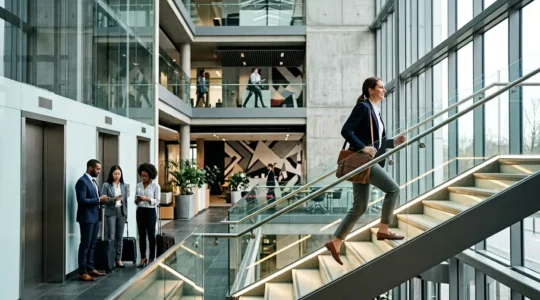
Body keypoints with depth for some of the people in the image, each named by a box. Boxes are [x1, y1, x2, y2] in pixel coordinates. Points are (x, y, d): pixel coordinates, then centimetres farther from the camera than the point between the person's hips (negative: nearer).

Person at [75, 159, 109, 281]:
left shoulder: (93, 181, 15)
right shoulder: (82, 181, -14)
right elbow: (82, 200, -22)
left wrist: (102, 199, 1)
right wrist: (99, 199, -19)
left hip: (95, 217, 9)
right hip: (86, 217, -9)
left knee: (92, 245, 14)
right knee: (85, 245, -3)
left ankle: (90, 268, 23)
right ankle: (82, 272, 4)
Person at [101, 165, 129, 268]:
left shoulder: (124, 186, 9)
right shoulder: (106, 185, -3)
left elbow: (125, 201, 11)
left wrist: (126, 214, 8)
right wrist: (114, 199, -22)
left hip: (121, 213, 4)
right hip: (110, 213, -4)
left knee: (120, 237, 6)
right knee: (111, 237, -5)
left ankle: (118, 259, 13)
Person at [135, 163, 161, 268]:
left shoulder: (155, 186, -6)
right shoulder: (138, 185, 7)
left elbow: (157, 201, -9)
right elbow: (136, 201, 12)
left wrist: (147, 199, -22)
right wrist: (137, 200, -11)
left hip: (150, 212, -4)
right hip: (140, 211, 4)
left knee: (151, 235, 1)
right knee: (142, 235, 7)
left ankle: (151, 259, 11)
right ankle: (143, 258, 17)